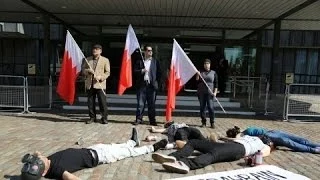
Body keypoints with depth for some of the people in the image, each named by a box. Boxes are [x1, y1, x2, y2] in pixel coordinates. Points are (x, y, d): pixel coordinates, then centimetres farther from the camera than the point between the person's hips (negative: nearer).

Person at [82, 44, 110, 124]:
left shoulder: (105, 60, 4)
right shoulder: (88, 59, 15)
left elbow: (107, 72, 0)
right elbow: (83, 69, 14)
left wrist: (101, 77, -16)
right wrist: (88, 71, -9)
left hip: (100, 84, -4)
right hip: (90, 84, 4)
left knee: (102, 102, -5)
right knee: (90, 102, 7)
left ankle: (104, 118, 6)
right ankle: (92, 117, 19)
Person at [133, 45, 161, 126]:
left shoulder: (155, 62, 10)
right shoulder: (139, 61, 9)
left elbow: (159, 73, 9)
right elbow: (135, 71, 3)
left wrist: (157, 82, 1)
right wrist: (142, 71, -13)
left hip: (152, 85, 0)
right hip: (142, 85, 0)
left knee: (152, 104, 4)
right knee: (140, 103, 1)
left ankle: (152, 120, 12)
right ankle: (139, 119, 11)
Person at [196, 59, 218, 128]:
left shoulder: (213, 73, 8)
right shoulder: (201, 72, 10)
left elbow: (216, 83, 6)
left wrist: (215, 92, -5)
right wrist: (197, 75, -16)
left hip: (210, 93, -2)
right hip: (201, 93, 2)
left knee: (210, 107, -7)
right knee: (202, 107, 3)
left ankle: (212, 123, 1)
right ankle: (203, 122, 12)